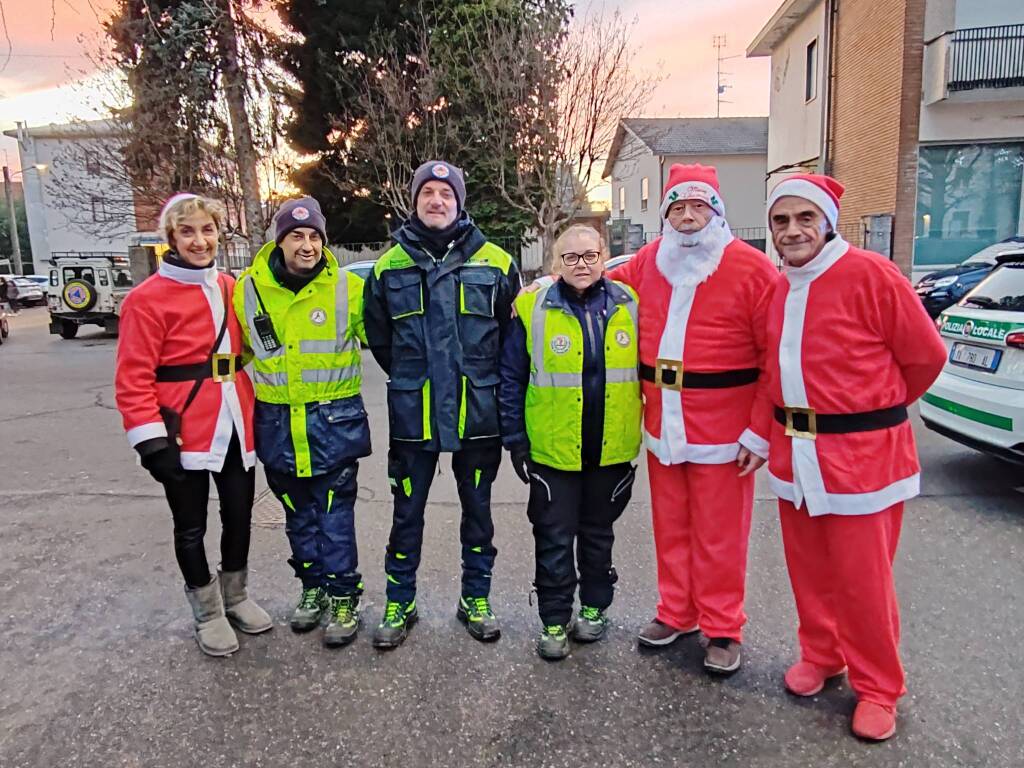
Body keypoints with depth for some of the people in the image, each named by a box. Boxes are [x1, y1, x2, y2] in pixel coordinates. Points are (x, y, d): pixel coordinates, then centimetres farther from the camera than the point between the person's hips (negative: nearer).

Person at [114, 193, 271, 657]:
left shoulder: (230, 289, 7)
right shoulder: (148, 298, -10)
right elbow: (133, 379, -12)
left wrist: (254, 412, 13)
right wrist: (151, 440, -17)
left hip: (235, 425, 5)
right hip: (184, 432, -5)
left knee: (239, 515, 15)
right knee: (191, 527, 10)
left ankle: (235, 596, 37)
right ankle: (207, 612, 29)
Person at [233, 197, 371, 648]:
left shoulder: (347, 288, -7)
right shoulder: (248, 290, -2)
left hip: (335, 421, -3)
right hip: (277, 423, 3)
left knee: (334, 513, 2)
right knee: (299, 512, 16)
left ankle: (344, 597, 17)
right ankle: (313, 585, 33)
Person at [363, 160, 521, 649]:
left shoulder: (495, 263, -1)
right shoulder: (389, 266, 3)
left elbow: (511, 335, 9)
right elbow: (378, 337, 14)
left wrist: (484, 379, 11)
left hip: (478, 412, 0)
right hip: (412, 414, 1)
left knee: (477, 509, 12)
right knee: (407, 513, 10)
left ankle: (476, 599, 30)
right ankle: (399, 604, 28)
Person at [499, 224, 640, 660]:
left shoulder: (629, 306, -1)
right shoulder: (534, 310, -6)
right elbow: (511, 379, -3)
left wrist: (644, 433, 5)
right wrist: (515, 440, -4)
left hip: (611, 451, 2)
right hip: (552, 452, -2)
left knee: (598, 533, 18)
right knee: (554, 540, 8)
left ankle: (594, 608, 37)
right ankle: (554, 621, 24)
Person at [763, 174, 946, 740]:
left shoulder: (871, 276, -13)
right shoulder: (778, 290, 7)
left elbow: (926, 355, -5)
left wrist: (876, 410, 8)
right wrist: (763, 430, 11)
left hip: (862, 456, -5)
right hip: (794, 455, 6)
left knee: (862, 580, 4)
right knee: (808, 570, 17)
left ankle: (877, 688, 26)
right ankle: (820, 656, 39)